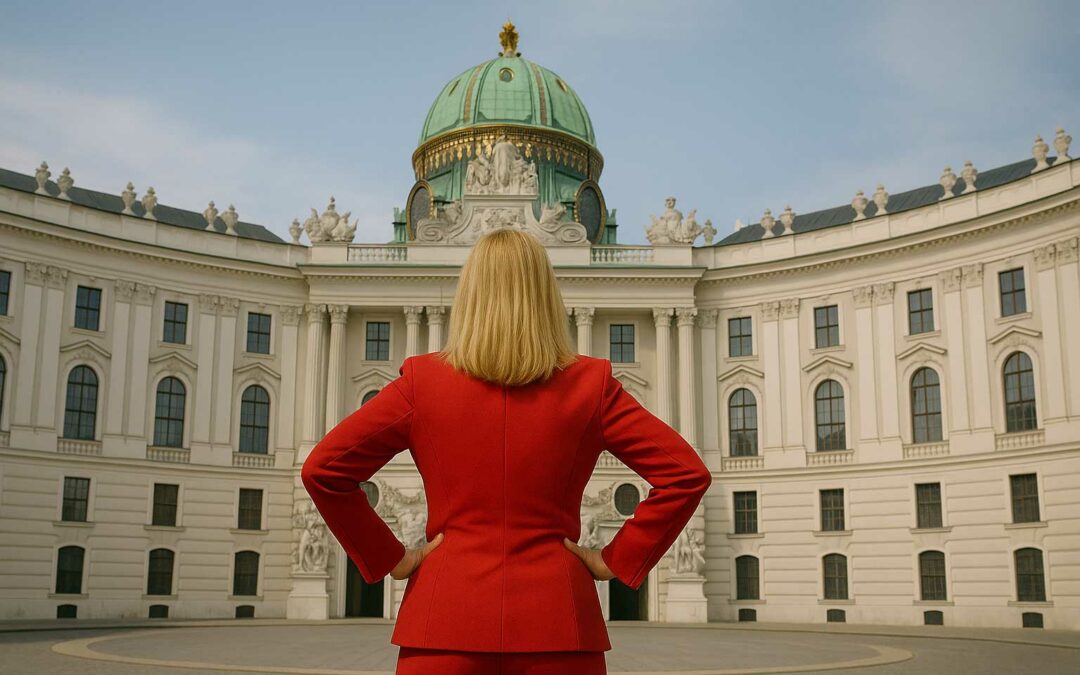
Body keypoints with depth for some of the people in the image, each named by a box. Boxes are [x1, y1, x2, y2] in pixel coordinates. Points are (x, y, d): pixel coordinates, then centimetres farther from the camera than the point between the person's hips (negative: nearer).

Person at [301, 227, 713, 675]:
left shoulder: (421, 382, -1)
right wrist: (617, 561, 3)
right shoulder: (590, 385, 0)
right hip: (556, 620, 0)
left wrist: (387, 559, 4)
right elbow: (687, 474, -3)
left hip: (445, 620, 0)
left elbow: (322, 470, -3)